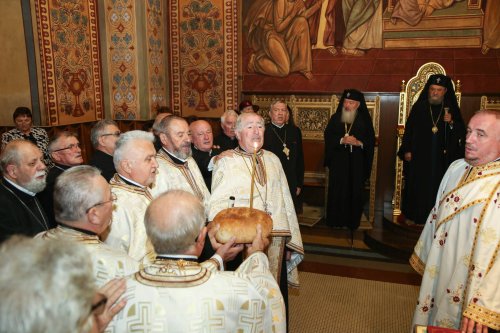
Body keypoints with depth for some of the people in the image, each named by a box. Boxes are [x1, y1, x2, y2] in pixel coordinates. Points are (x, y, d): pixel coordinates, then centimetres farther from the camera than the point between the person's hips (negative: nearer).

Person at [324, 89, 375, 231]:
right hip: (338, 162, 0)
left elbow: (371, 141, 1)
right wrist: (341, 140, -17)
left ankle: (352, 222, 15)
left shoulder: (365, 120, 3)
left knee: (355, 192, 3)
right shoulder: (335, 118, 5)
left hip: (357, 164, 0)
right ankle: (335, 220, 13)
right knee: (337, 191, 1)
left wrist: (358, 143, -18)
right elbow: (328, 137, -1)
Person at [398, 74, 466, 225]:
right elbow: (409, 129, 0)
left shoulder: (452, 108, 2)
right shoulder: (419, 106, -1)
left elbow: (461, 132, 3)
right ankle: (417, 215, 19)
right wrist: (406, 150, -4)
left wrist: (451, 123, -17)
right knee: (418, 186, 6)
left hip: (443, 157, 1)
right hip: (420, 155, 0)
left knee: (438, 187, 5)